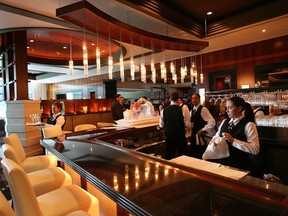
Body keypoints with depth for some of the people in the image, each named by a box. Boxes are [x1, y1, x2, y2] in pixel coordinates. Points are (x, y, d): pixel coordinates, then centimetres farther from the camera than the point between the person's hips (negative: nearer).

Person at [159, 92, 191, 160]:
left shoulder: (164, 110, -4)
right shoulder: (182, 110, -12)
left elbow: (161, 125, 7)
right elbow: (188, 125, -11)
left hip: (169, 137, 3)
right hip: (180, 136, -2)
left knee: (169, 157, 13)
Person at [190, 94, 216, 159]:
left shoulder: (203, 109, -13)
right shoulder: (192, 110, 10)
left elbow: (212, 122, -20)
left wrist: (203, 130, -17)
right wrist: (191, 127, 6)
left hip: (201, 136, -7)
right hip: (194, 136, 7)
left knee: (201, 156, 4)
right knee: (193, 155, 15)